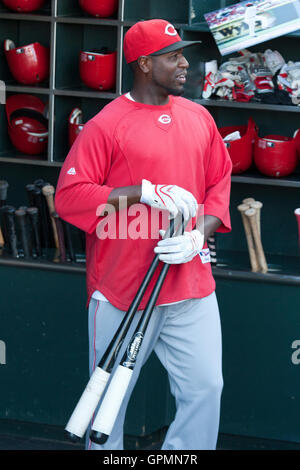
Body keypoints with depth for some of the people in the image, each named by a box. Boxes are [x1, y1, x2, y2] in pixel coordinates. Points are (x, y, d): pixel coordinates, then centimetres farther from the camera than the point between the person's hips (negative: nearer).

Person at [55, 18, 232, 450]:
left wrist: (200, 233, -4)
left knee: (205, 390, 0)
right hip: (121, 289, -4)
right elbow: (68, 196, -12)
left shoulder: (198, 118, 11)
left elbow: (220, 183, 15)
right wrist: (145, 192, -18)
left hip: (192, 285, 5)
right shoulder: (106, 125, -7)